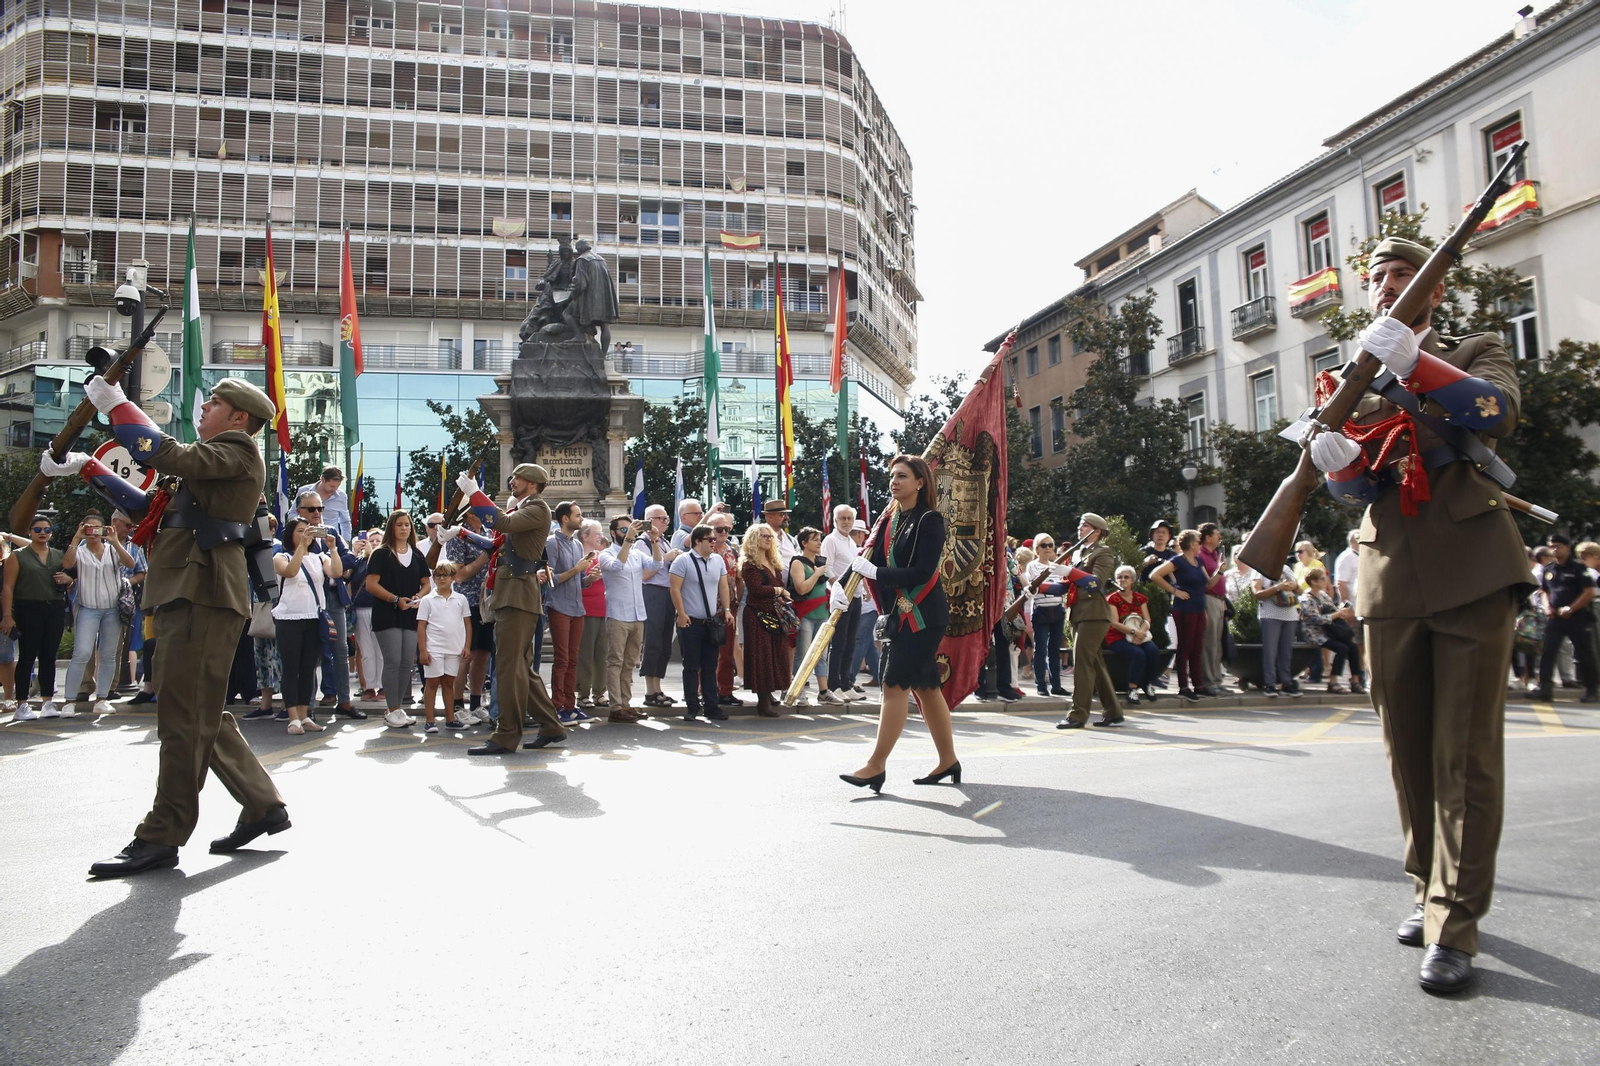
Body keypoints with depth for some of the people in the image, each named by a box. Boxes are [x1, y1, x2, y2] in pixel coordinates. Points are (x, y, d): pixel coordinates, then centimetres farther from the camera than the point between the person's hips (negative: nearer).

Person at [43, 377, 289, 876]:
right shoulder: (209, 461, 27)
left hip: (205, 597, -10)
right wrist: (85, 468, 23)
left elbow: (169, 456, -19)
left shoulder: (238, 450, -3)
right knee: (202, 718, 12)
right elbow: (145, 504, 29)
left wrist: (115, 405, -8)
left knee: (185, 718, -8)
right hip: (183, 596, 10)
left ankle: (161, 838, -5)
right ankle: (263, 805, 17)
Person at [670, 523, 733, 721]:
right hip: (691, 622, -5)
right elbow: (675, 589, -10)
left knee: (710, 667, 8)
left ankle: (711, 706, 14)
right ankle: (692, 707, 9)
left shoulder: (718, 560, 10)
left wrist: (727, 610, 8)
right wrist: (681, 614, -14)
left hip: (713, 621, 5)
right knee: (691, 666, 1)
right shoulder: (683, 560, -7)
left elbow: (723, 587, 16)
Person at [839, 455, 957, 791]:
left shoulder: (930, 520, -12)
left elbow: (922, 573, -20)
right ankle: (948, 762, 22)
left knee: (896, 685, -9)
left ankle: (877, 766, -4)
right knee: (925, 686, 12)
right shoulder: (891, 520, 11)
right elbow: (871, 558, 10)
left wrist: (875, 573, -20)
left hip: (924, 615, -8)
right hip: (900, 615, 8)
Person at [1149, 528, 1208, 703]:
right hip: (1184, 610, -7)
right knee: (1185, 648, -3)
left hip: (1199, 610, 8)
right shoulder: (1178, 560, -9)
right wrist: (1174, 591, -15)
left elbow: (1207, 584, 21)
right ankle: (1183, 687, 2)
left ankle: (1197, 685, 16)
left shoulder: (1198, 561, 15)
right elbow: (1154, 575, -18)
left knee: (1197, 649, 9)